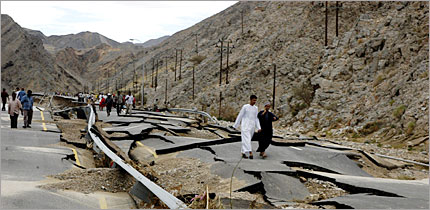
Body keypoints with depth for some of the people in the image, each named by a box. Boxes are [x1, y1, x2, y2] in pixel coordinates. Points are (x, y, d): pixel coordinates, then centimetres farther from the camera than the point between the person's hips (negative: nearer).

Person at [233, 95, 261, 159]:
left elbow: (256, 118, 13)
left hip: (252, 127, 5)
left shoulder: (256, 108, 11)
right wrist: (235, 126, 2)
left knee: (247, 140, 7)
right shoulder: (245, 107, -3)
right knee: (247, 139, -15)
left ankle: (243, 153, 16)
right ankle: (250, 153, -25)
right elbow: (240, 116, 1)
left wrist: (259, 127, 2)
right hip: (245, 126, -5)